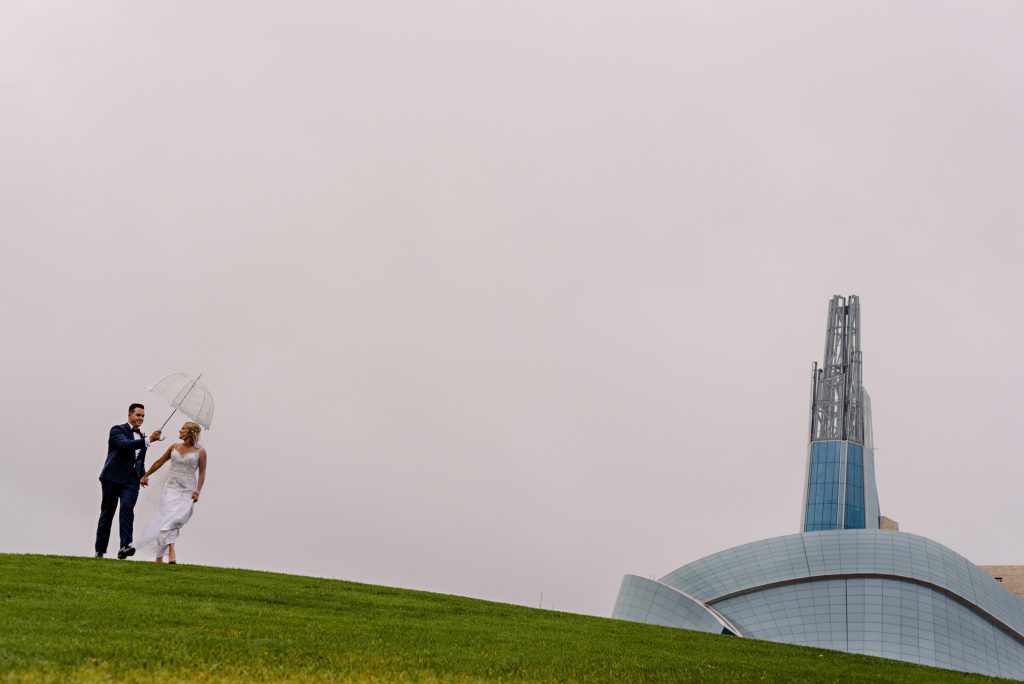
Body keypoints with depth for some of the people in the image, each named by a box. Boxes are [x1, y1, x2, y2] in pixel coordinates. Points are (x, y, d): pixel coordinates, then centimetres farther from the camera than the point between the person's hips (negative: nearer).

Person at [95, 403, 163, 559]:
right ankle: (100, 550, 15)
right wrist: (149, 440, -29)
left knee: (127, 508, -18)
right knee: (107, 513, 4)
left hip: (131, 480, 3)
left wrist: (143, 475, 9)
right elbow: (125, 445, -22)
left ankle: (125, 546, -29)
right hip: (113, 477, -3)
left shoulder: (141, 437, 18)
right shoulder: (117, 430, -1)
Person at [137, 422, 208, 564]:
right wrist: (146, 475, 26)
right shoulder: (174, 447, 9)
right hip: (171, 488, 2)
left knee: (176, 520, -10)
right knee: (168, 517, -13)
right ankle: (171, 554, -22)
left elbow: (202, 473, -1)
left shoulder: (200, 451, -1)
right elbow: (159, 462, 20)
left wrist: (197, 491, -10)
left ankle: (160, 555, -2)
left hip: (188, 491, -2)